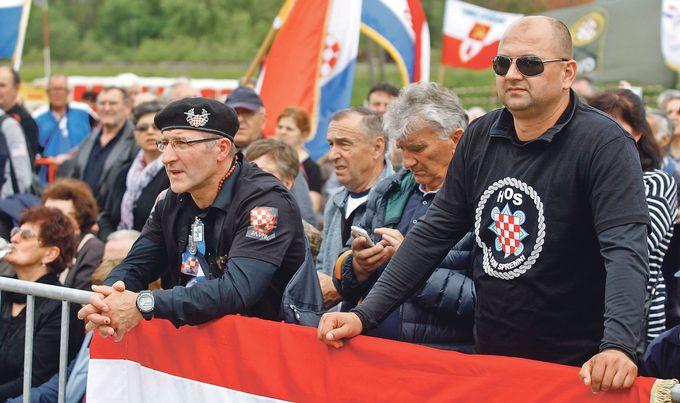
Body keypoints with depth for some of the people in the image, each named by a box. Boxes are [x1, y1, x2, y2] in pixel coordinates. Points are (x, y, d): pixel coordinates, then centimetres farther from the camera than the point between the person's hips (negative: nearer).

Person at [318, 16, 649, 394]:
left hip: (578, 370, -6)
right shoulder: (480, 137, 5)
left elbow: (626, 249, -25)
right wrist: (365, 315, 0)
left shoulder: (605, 145, -14)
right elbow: (434, 232, 8)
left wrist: (617, 346, -41)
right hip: (489, 356, 6)